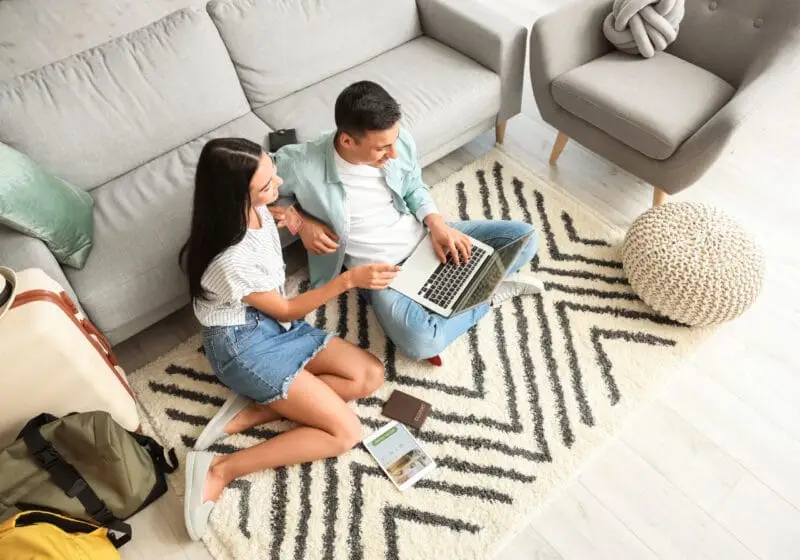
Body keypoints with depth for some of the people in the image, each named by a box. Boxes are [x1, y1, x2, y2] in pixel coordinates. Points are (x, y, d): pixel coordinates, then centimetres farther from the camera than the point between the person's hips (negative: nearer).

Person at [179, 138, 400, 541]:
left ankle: (248, 413, -4)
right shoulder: (231, 260, -31)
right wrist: (350, 279, -20)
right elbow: (285, 311, -16)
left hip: (273, 325, 9)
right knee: (346, 432, -12)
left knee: (371, 376, -2)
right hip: (246, 345, -9)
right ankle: (218, 470, -10)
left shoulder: (254, 208, -7)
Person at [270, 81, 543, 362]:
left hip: (423, 238, 4)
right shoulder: (301, 166, -22)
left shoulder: (400, 142, -12)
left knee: (523, 236, -2)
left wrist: (435, 222, -10)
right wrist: (300, 222, -14)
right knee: (420, 342, -32)